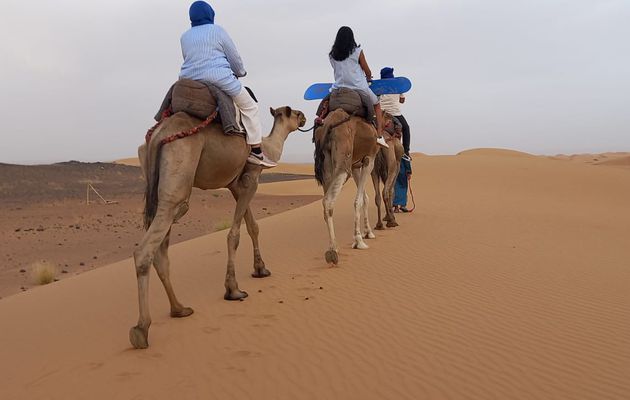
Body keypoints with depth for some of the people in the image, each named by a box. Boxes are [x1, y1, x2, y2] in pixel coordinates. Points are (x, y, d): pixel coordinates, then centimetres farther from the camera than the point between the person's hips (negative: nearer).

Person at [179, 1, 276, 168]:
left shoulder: (185, 37, 14)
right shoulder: (217, 31, 0)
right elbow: (234, 57, 3)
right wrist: (240, 72, 24)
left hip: (189, 81, 5)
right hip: (219, 80, -5)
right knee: (249, 106, 7)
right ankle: (256, 151, 3)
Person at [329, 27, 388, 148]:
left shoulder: (332, 55, 4)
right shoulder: (357, 51, -3)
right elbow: (367, 72, 5)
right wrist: (368, 78, 29)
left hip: (340, 88, 2)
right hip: (359, 88, -2)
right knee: (377, 105, 19)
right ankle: (379, 136, 8)